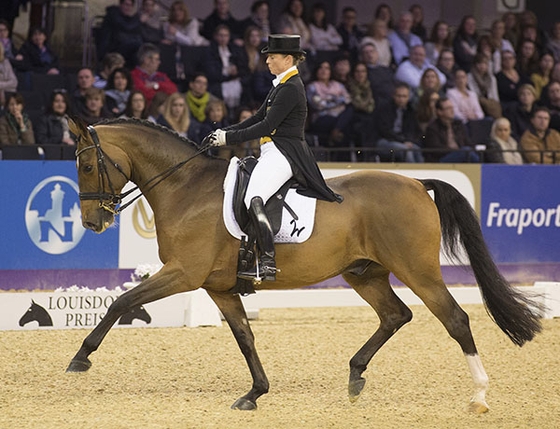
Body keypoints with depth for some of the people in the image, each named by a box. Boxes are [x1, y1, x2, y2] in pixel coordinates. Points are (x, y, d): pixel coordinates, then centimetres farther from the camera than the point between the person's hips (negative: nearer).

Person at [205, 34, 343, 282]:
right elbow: (259, 117, 21)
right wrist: (226, 132, 10)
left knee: (254, 200, -29)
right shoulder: (282, 85, 19)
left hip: (283, 154, -11)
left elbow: (267, 126, -18)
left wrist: (230, 138, -15)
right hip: (273, 153, 11)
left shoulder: (290, 89, -13)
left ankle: (267, 263, -36)